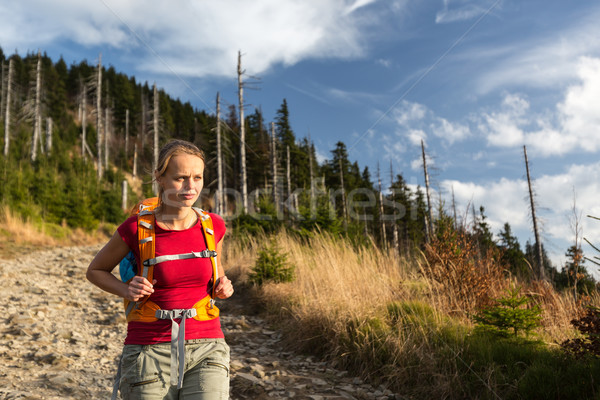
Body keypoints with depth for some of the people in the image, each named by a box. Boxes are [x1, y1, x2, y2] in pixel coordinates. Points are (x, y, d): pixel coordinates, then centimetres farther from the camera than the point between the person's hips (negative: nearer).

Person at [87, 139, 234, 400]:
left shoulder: (213, 225, -2)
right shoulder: (136, 228, -8)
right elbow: (95, 270, 9)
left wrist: (222, 287, -2)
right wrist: (126, 290, -10)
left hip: (205, 351, 1)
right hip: (150, 352, -1)